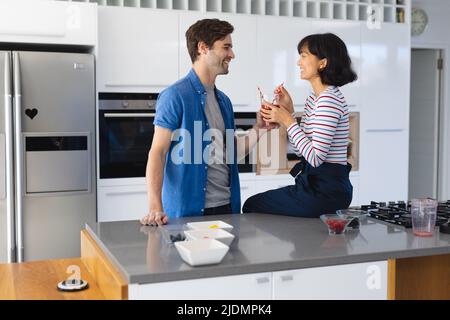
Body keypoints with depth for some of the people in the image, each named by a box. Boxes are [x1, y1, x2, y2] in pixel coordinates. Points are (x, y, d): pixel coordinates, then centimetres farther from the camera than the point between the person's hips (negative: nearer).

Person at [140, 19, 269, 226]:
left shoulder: (223, 100, 12)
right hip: (188, 210, -7)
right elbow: (157, 152, -15)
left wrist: (258, 129, 2)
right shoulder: (175, 95, -10)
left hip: (227, 206, 7)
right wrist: (155, 208, -25)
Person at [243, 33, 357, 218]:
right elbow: (301, 151, 13)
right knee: (256, 201, 17)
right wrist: (289, 111, 5)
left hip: (326, 191, -10)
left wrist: (288, 121, -18)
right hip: (315, 183, 10)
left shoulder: (329, 100, -19)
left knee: (251, 206, -1)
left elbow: (315, 157, -24)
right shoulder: (314, 98, 12)